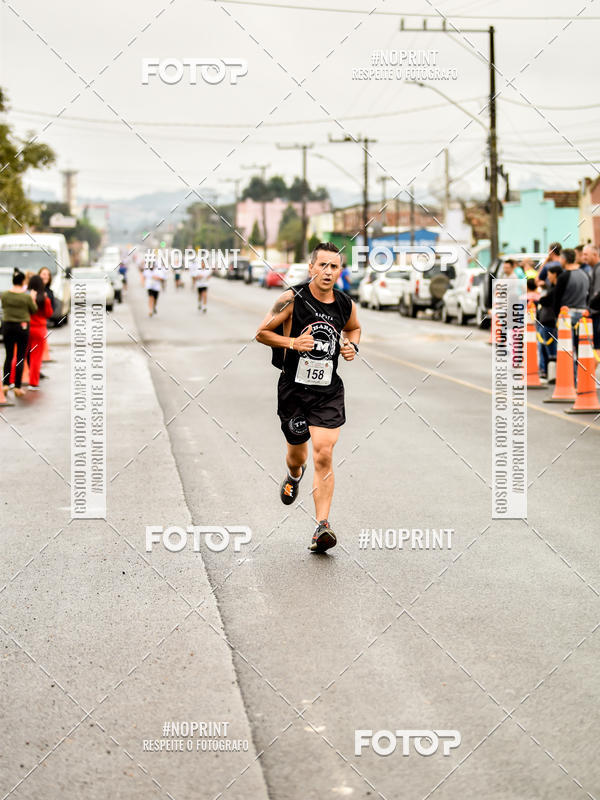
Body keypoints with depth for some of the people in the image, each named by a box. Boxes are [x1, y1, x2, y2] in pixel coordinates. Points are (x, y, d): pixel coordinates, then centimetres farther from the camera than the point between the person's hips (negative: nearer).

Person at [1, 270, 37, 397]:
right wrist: (33, 299, 12)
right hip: (22, 326, -3)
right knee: (20, 357, 4)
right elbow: (34, 310, -1)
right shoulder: (27, 296, -13)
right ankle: (17, 387, 4)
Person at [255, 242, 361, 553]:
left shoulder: (346, 305, 0)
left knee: (324, 455, -13)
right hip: (294, 389, -1)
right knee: (297, 453, 16)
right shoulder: (292, 300, -11)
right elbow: (261, 333, -5)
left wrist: (352, 346, 2)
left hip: (328, 392, 1)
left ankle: (322, 527, -13)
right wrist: (292, 342, -20)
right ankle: (293, 476, 55)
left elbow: (354, 328, 23)